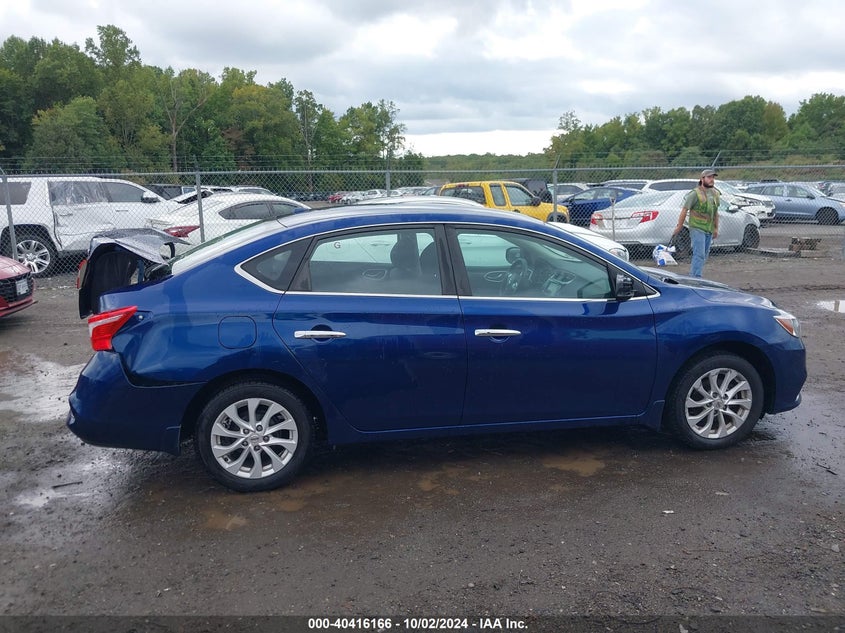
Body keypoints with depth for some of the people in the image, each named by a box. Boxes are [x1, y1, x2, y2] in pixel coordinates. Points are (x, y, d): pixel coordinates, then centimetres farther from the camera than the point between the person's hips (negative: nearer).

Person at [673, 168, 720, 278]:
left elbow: (716, 212, 20)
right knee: (699, 255, -15)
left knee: (704, 255, 11)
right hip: (697, 229, -8)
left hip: (709, 230, 8)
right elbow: (684, 210, -9)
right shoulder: (695, 193, -10)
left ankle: (692, 276, 19)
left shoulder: (715, 194, 12)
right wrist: (679, 227, -10)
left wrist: (716, 228, 20)